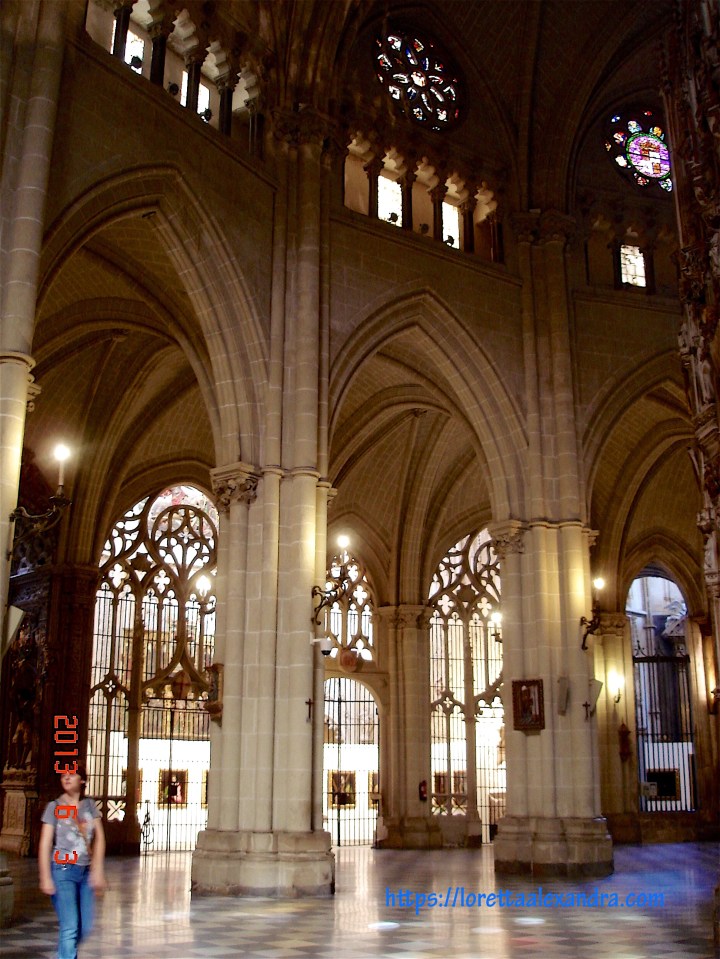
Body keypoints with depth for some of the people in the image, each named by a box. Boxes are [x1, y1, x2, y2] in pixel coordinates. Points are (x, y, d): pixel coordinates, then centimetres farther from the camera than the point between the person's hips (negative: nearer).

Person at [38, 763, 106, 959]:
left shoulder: (89, 805, 6)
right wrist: (45, 877, -9)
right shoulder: (54, 807, -2)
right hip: (63, 870, -4)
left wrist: (97, 870, -6)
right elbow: (45, 844, -4)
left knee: (85, 927, 8)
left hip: (86, 871, 4)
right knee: (70, 927, -10)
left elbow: (99, 838, 3)